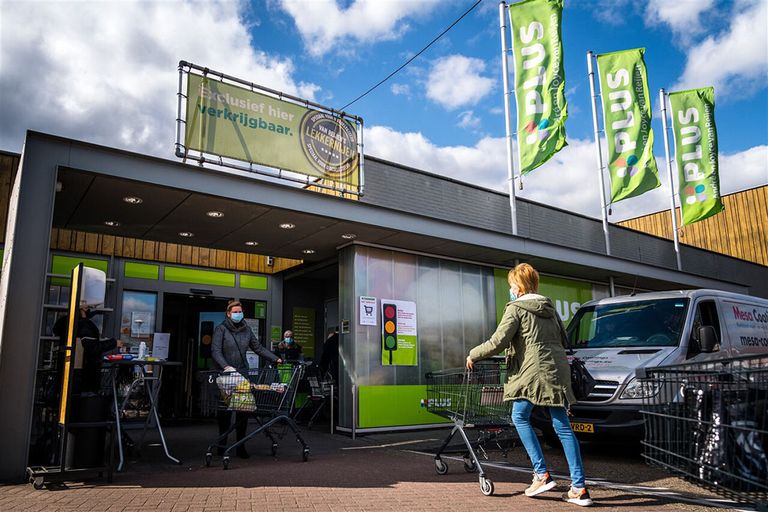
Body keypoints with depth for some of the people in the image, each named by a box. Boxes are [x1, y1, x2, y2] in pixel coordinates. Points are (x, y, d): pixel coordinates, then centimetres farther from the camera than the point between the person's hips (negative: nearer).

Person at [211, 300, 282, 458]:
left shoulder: (246, 329, 10)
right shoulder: (221, 329, -4)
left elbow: (258, 347, 13)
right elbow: (216, 351, -12)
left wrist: (275, 359, 4)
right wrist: (226, 366, -28)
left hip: (242, 373, 4)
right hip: (224, 374, -4)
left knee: (243, 410, 0)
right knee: (225, 411, 4)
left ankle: (241, 447, 8)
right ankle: (222, 444, 19)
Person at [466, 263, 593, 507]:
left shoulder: (516, 308, -3)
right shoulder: (549, 307, 18)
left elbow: (497, 342, -11)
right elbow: (564, 340, 23)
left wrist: (473, 354, 2)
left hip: (533, 370, -7)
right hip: (558, 371, 7)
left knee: (520, 417, 10)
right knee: (563, 426, 7)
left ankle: (542, 475, 4)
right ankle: (579, 488, 8)